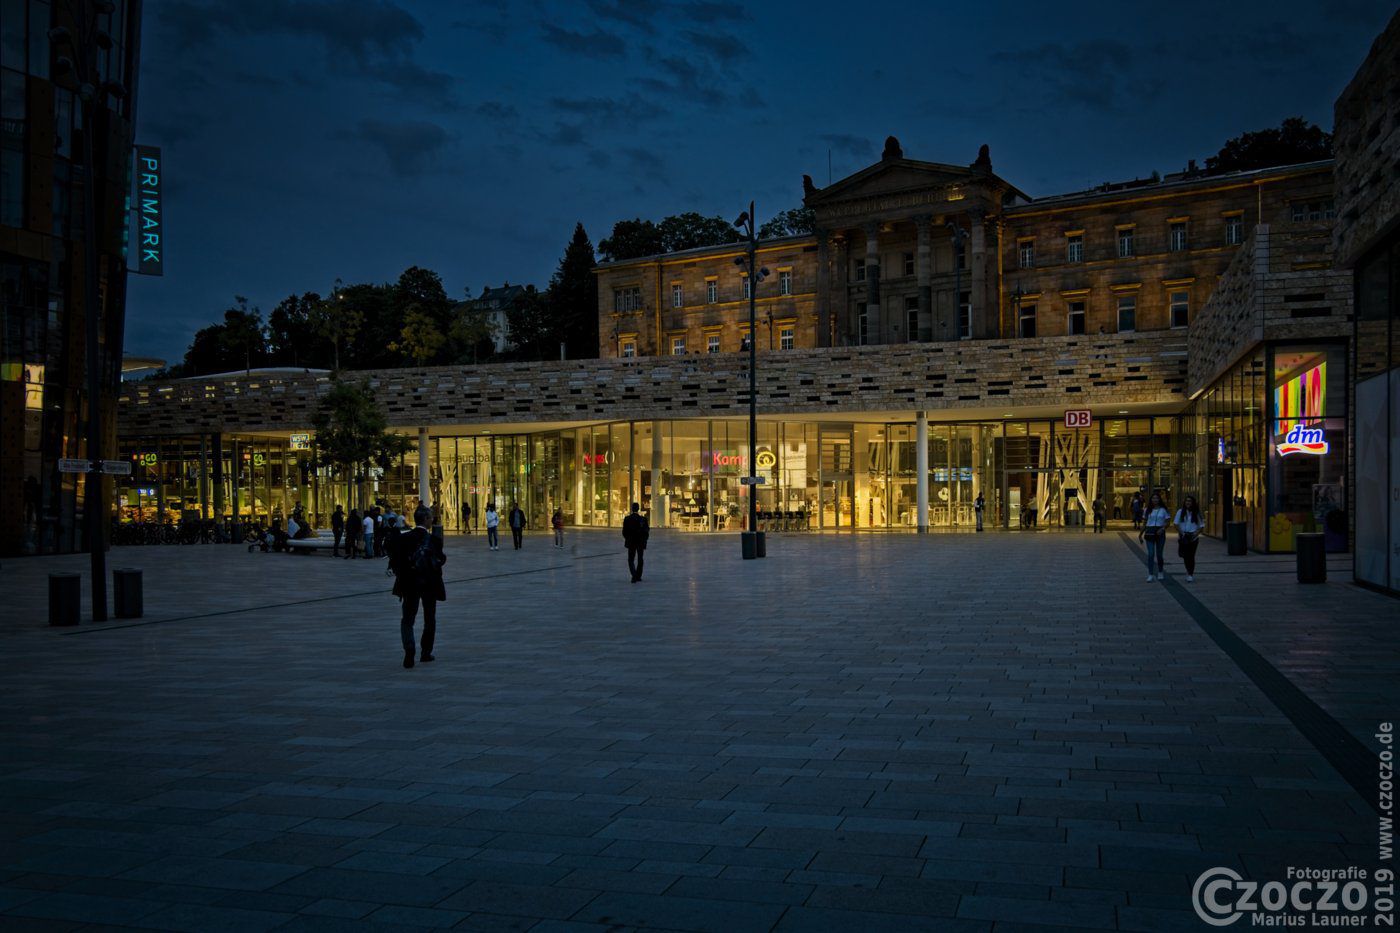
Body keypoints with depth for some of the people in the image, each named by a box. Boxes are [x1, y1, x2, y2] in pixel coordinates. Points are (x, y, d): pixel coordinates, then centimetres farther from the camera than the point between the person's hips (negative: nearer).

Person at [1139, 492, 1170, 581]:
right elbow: (1144, 523, 13)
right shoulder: (1147, 510, 9)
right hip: (1149, 532, 1)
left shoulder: (1163, 510, 2)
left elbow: (1167, 522, 0)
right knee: (1151, 554, -8)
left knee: (1159, 554, 7)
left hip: (1160, 533, -1)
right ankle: (1150, 575, -8)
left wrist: (1162, 529, -19)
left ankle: (1160, 572, 26)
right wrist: (1140, 534, 10)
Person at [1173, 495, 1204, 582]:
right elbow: (1176, 523, 4)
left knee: (1191, 555, -5)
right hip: (1183, 536, 1)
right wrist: (1180, 532, -6)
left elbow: (1201, 525, 6)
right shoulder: (1180, 512, 3)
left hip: (1193, 536, -1)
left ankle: (1190, 574, 0)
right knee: (1185, 555, 1)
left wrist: (1197, 533, -9)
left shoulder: (1196, 513, 3)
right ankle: (1189, 573, 20)